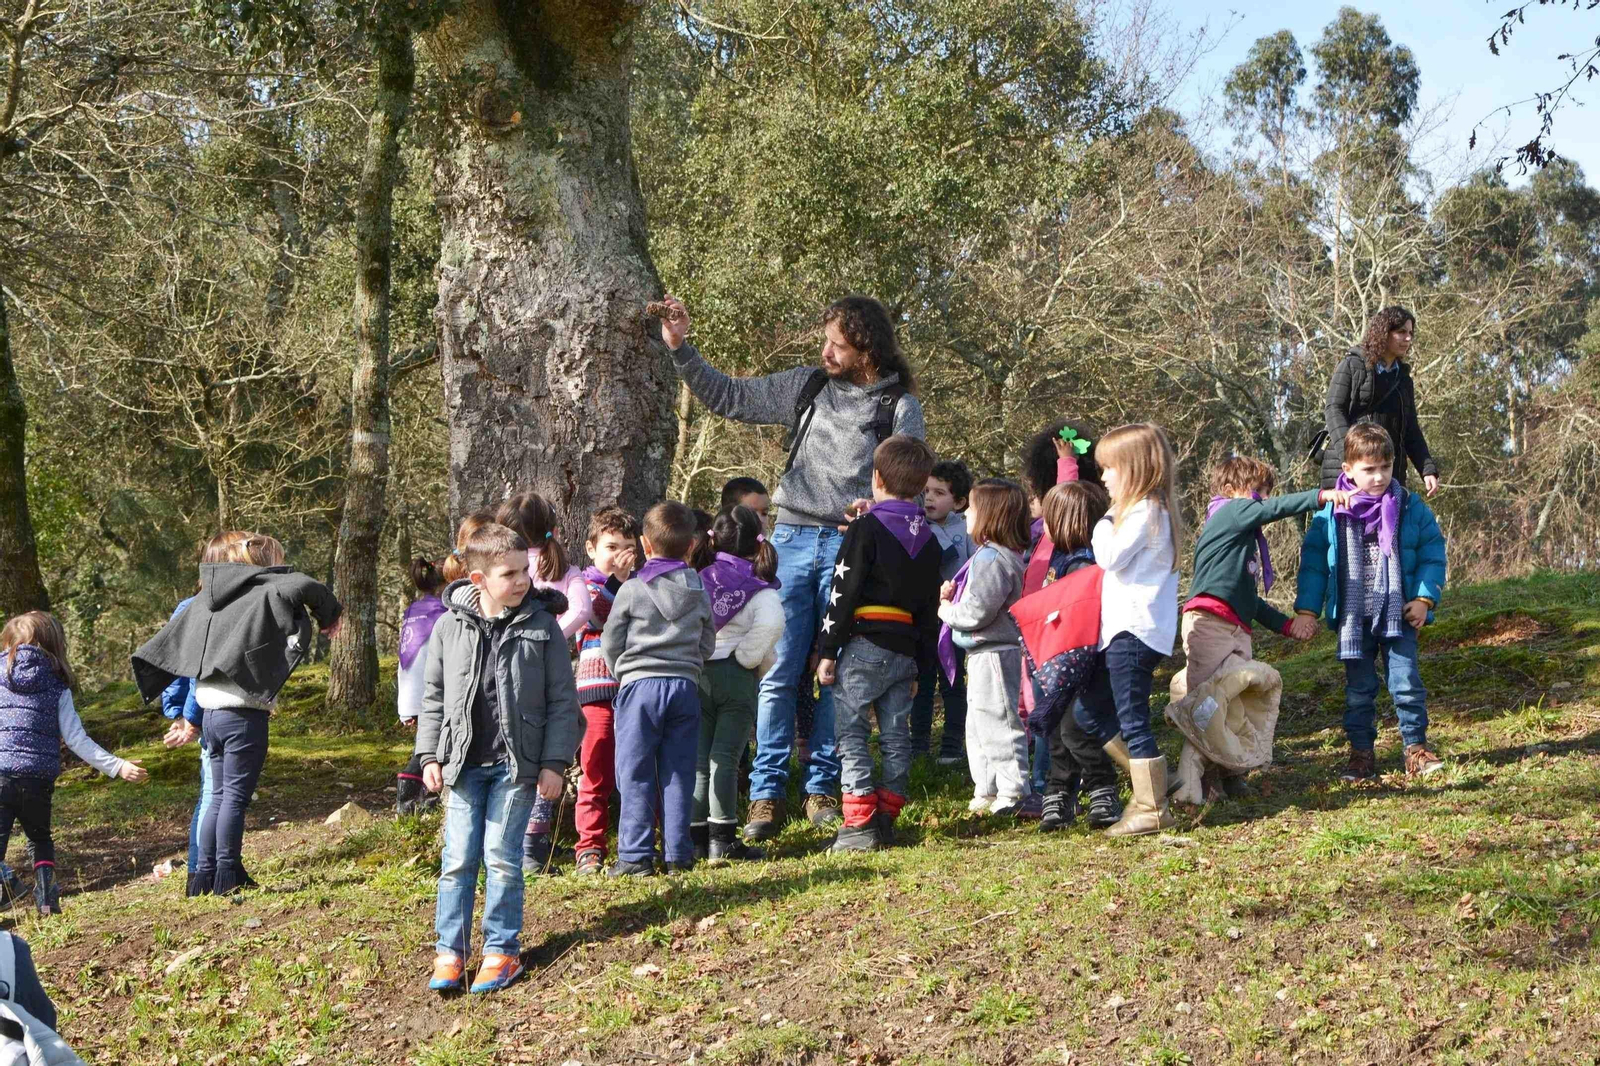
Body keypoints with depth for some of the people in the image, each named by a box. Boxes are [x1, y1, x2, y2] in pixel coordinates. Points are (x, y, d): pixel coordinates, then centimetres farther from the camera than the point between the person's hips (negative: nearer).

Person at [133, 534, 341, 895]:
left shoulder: (207, 597, 16)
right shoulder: (263, 593, -6)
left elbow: (169, 642, 21)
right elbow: (302, 586, -27)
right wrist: (330, 613, -7)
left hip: (210, 709, 7)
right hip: (243, 712, -7)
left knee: (220, 795, 15)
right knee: (236, 796, -2)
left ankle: (204, 877, 15)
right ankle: (226, 881, 0)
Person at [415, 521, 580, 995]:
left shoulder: (542, 626, -2)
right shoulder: (450, 627, 2)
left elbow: (562, 700, 0)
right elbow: (434, 696, 10)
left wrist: (554, 762, -4)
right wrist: (430, 756, 4)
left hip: (517, 764, -1)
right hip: (462, 764, 2)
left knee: (502, 858, 1)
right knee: (458, 859, 2)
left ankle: (501, 950, 12)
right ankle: (449, 951, 11)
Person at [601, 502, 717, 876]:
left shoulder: (632, 590, -4)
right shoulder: (699, 592, 7)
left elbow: (611, 642, 2)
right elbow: (707, 645, 12)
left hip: (639, 686, -3)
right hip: (685, 687, 3)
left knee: (635, 776, 1)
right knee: (679, 775, 7)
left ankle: (636, 856, -2)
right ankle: (678, 854, 7)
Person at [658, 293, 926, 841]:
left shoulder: (899, 405, 2)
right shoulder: (807, 386, 10)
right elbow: (727, 396, 16)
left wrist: (879, 505, -25)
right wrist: (681, 349, 8)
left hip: (851, 545, -2)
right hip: (793, 537, 2)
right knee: (779, 671, -2)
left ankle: (821, 788, 14)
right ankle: (767, 793, 2)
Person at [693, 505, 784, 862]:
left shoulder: (697, 580, 8)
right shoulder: (761, 587, -3)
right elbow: (771, 621, -22)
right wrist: (753, 658, -8)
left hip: (696, 672, 3)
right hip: (736, 675, -3)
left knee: (699, 758, 8)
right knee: (725, 757, -1)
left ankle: (696, 837, 9)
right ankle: (722, 839, -1)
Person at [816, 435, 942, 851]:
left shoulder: (866, 528, -8)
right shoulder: (928, 540, 13)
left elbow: (843, 594, -12)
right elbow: (930, 610, 17)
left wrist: (827, 651, -8)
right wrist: (919, 667, 22)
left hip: (864, 646, -6)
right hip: (905, 651, 6)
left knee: (853, 734, -4)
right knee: (897, 736, 9)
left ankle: (861, 822, -9)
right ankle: (887, 818, 12)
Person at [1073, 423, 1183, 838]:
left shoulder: (1145, 512, -13)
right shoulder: (1149, 510, 19)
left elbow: (1110, 556, -19)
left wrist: (1105, 522, -7)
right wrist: (1111, 519, 12)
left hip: (1133, 632, -11)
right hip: (1122, 631, 11)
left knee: (1133, 721, -7)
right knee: (1091, 715, 15)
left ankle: (1153, 809, -1)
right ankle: (1150, 786, 20)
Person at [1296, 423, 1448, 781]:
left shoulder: (1410, 507, -3)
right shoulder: (1331, 513, -4)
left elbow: (1433, 553, 2)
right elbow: (1313, 561, 1)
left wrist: (1424, 597, -8)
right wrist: (1306, 609, -3)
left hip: (1398, 615, -1)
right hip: (1352, 618, 1)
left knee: (1407, 682, -2)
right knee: (1358, 689, 9)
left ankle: (1416, 747, 10)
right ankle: (1362, 752, 18)